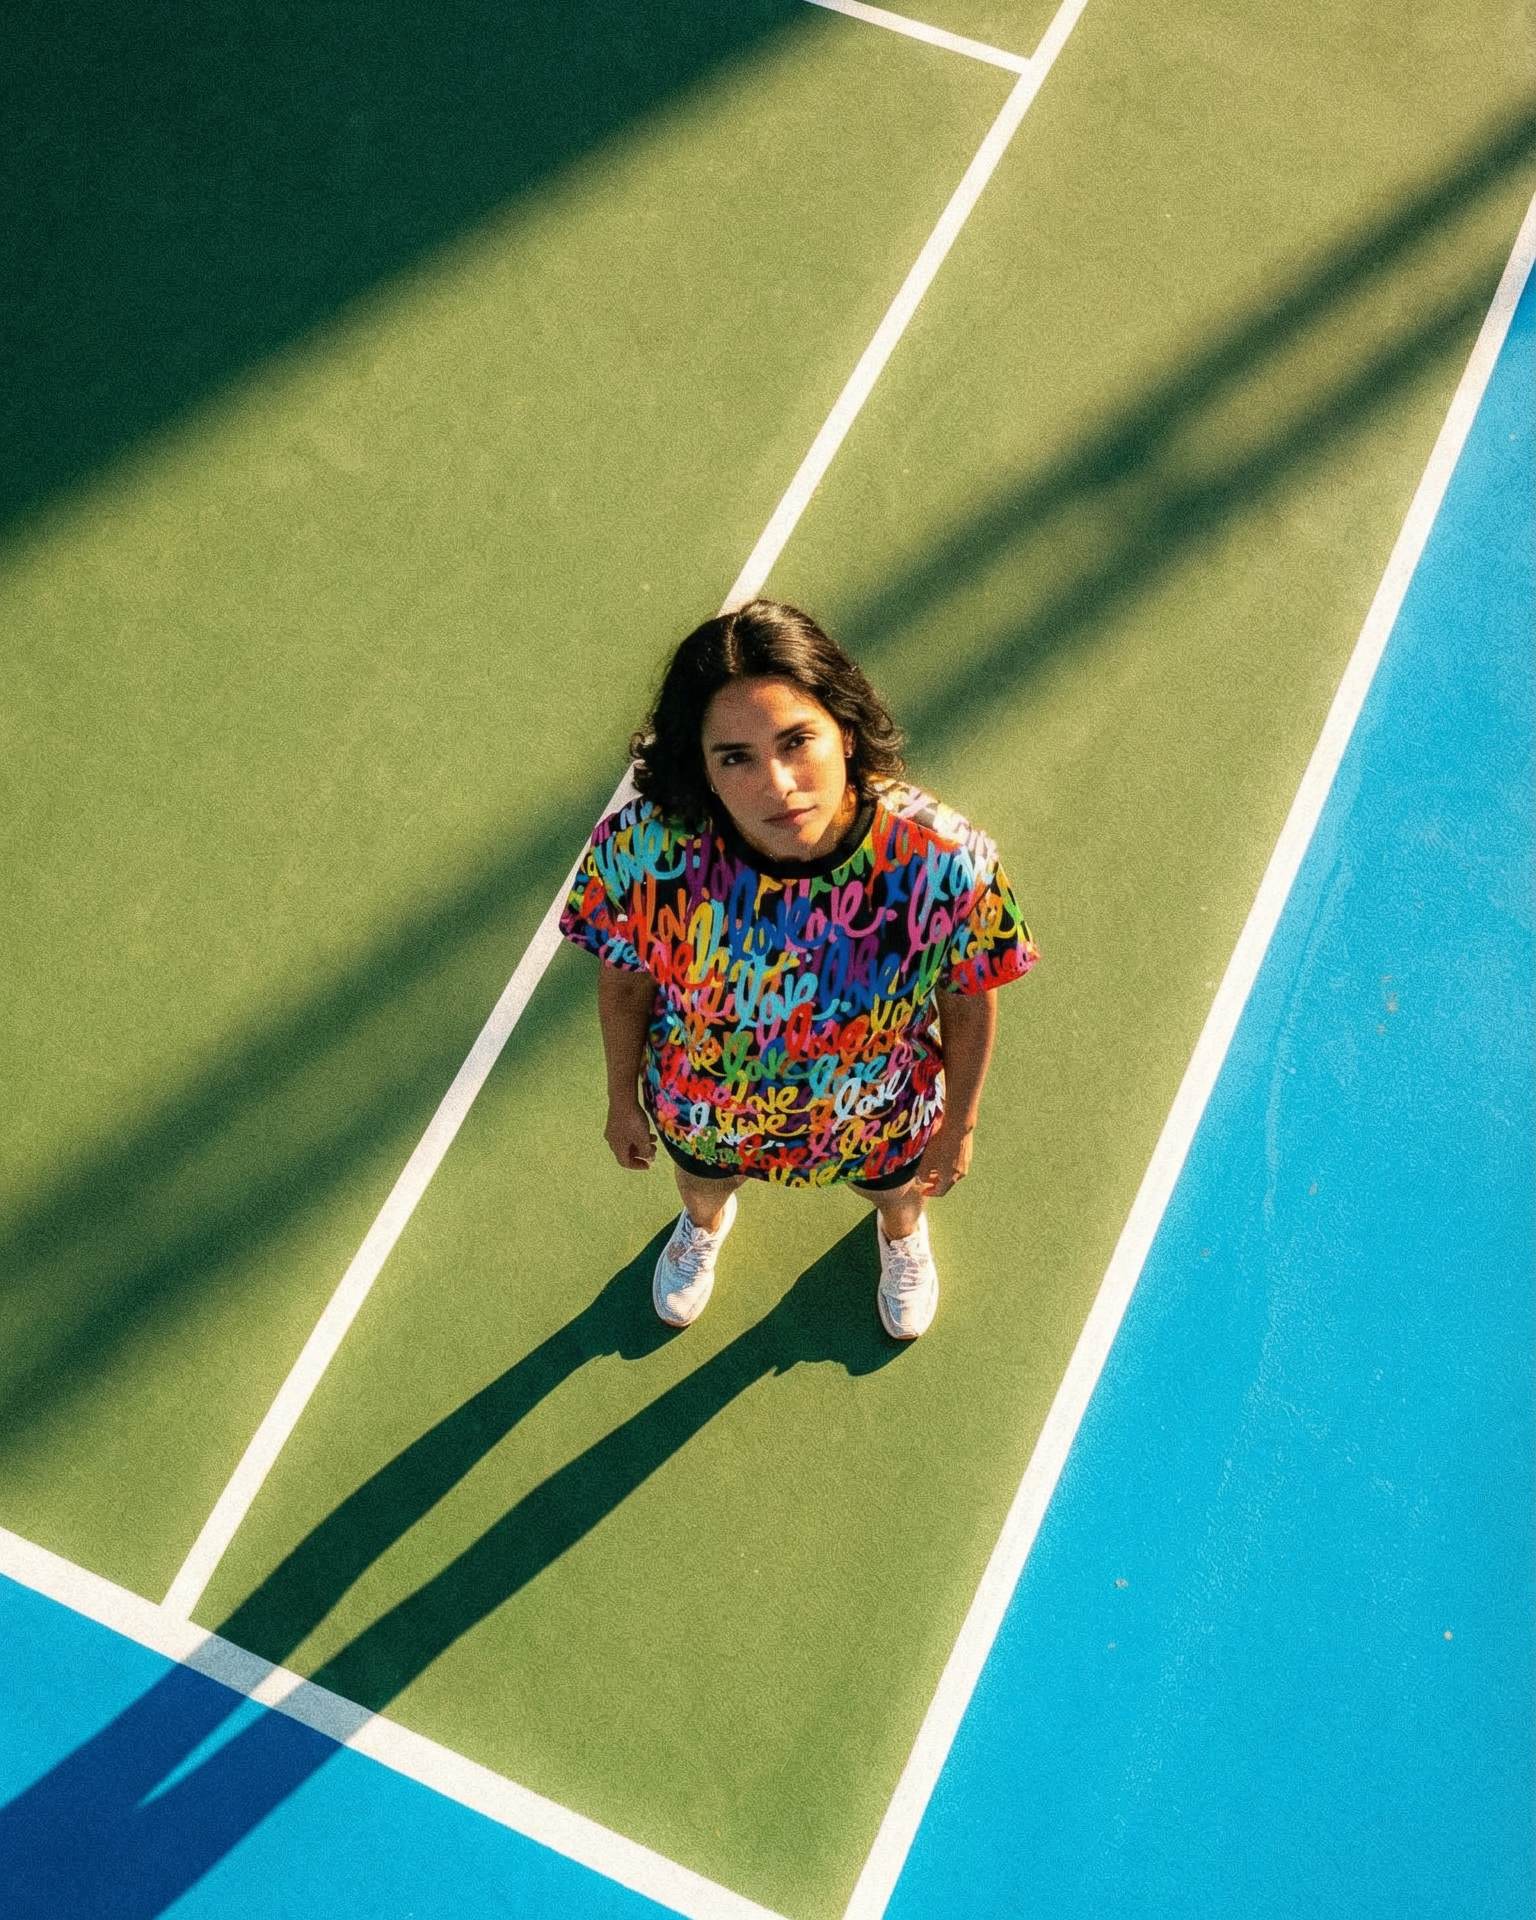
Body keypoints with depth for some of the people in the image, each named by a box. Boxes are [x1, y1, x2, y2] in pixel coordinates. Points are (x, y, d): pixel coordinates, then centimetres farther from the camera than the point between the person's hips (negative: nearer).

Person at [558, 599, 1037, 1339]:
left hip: (882, 1129, 0)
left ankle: (902, 1231, 77)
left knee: (896, 1190, 37)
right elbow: (625, 982, -15)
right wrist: (623, 1100, 1)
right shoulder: (644, 848, -38)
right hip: (701, 1114, 0)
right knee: (703, 1179, 38)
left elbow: (968, 1003, -18)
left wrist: (960, 1123, -2)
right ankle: (704, 1223, 78)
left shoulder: (945, 861, -40)